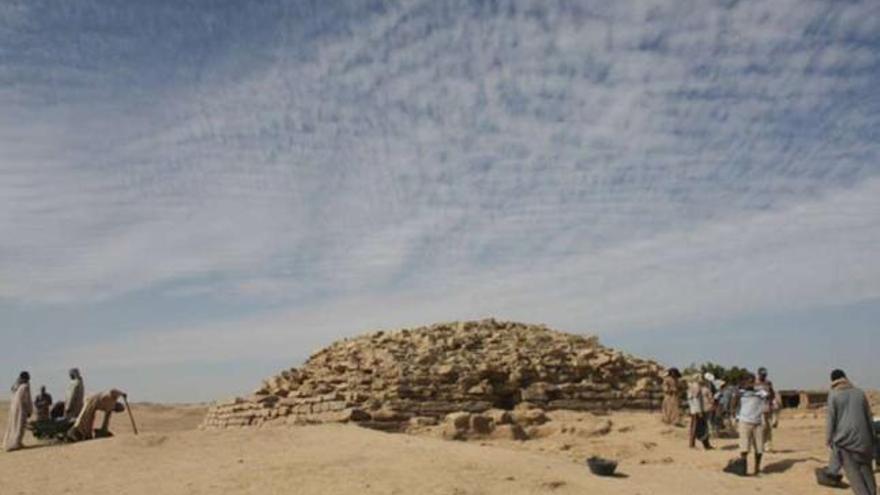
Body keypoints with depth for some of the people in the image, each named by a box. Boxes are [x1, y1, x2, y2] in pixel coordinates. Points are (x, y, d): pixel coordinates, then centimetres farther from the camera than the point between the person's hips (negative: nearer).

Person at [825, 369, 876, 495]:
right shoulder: (860, 393, 6)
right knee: (865, 466, 16)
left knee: (852, 469, 1)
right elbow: (869, 417, 9)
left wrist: (828, 438, 0)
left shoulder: (833, 395, -5)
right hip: (862, 436, 4)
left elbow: (831, 418, -8)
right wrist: (872, 437, 17)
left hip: (844, 436, -4)